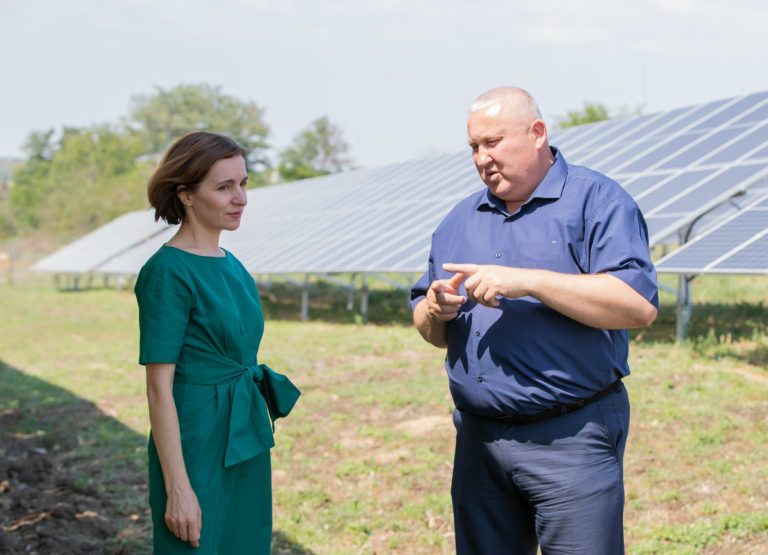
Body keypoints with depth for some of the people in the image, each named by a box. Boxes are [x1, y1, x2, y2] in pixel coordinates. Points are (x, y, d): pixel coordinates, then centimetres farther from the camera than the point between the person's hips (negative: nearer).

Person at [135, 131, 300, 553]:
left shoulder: (231, 265, 9)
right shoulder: (168, 272, -15)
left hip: (246, 443, 8)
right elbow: (159, 387, -17)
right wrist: (178, 488, -19)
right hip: (199, 444, -8)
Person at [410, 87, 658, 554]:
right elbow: (434, 334, 17)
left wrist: (528, 281, -23)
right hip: (478, 438, 6)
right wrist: (434, 311, -7)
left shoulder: (597, 201, -5)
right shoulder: (459, 221, 14)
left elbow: (640, 305, -18)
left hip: (570, 439, -6)